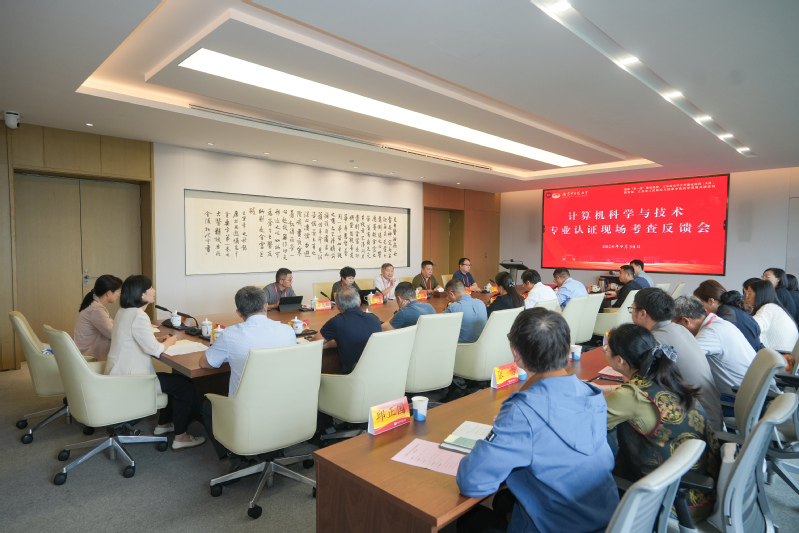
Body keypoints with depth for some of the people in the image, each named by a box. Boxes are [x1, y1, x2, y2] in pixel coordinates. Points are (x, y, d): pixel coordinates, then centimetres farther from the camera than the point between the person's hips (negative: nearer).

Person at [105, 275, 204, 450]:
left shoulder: (123, 312, 8)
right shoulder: (138, 317, -23)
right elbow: (154, 350, -27)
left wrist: (158, 339, 6)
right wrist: (169, 342, -7)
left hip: (118, 376, 10)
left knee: (175, 379, 22)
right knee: (185, 385, -3)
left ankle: (163, 424, 34)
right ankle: (180, 437, 3)